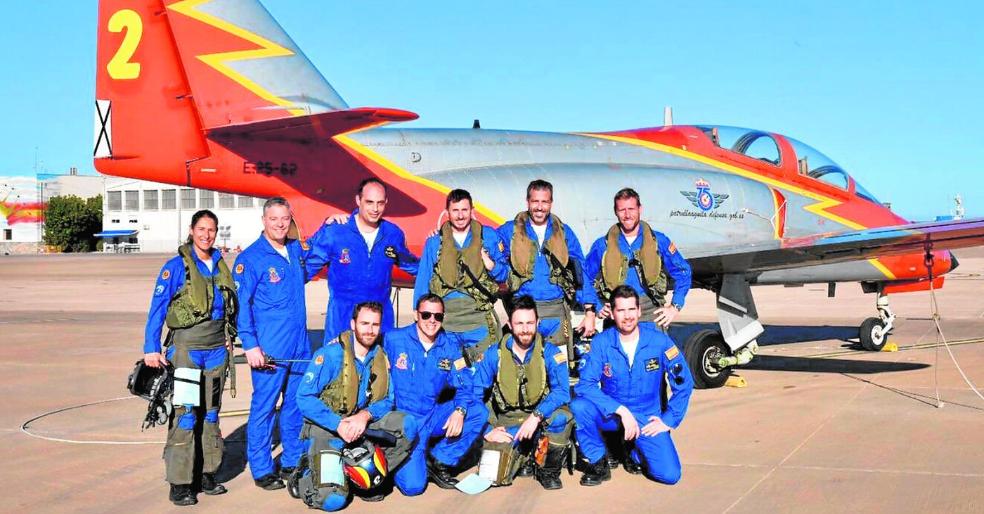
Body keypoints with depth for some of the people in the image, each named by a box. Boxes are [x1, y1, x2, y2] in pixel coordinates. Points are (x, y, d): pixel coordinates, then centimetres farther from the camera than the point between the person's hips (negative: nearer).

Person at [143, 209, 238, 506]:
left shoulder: (220, 266, 11)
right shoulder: (176, 266, -5)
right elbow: (157, 308, -8)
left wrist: (230, 338, 12)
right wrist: (151, 348, -14)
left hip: (217, 348, 6)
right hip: (186, 347, -6)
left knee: (211, 413, 12)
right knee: (185, 414, -8)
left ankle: (207, 473, 21)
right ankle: (179, 484, -3)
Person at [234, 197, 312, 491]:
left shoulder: (296, 250, 9)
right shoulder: (251, 258, -9)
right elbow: (241, 304, -11)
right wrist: (250, 345, -17)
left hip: (300, 345, 7)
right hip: (269, 350, -6)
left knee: (297, 404, 13)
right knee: (264, 407, 0)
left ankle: (293, 462, 26)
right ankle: (261, 471, 11)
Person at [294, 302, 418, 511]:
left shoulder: (381, 357, 2)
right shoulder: (331, 353, -14)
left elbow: (387, 400, 4)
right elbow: (304, 398, -16)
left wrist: (365, 415, -18)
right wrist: (338, 424, -24)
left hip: (363, 424, 5)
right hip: (327, 428, -5)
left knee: (407, 425, -18)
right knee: (333, 500, -20)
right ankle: (305, 475, 13)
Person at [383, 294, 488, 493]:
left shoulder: (451, 344, 2)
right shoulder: (393, 340, -7)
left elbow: (465, 385, 0)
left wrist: (460, 410, -20)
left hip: (433, 417, 4)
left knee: (479, 412, -18)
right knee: (413, 486, -21)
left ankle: (440, 461, -3)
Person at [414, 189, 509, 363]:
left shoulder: (488, 236, 9)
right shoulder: (434, 241, 11)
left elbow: (504, 273, 12)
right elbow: (422, 281, 12)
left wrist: (491, 266, -10)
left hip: (479, 315, -1)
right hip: (444, 314, 1)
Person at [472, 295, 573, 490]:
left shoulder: (550, 353, -7)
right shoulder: (494, 354, -3)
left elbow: (562, 391, -19)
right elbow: (474, 394, -2)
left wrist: (537, 416, -33)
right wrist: (487, 431, -12)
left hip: (542, 417, -1)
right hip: (507, 423, 1)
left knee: (562, 416, -35)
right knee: (495, 476, -18)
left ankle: (549, 471, -7)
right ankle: (523, 455, 19)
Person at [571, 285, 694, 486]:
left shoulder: (659, 341, -11)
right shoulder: (601, 343, -11)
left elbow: (684, 383, -3)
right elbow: (584, 385, -17)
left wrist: (668, 420, -6)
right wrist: (621, 410, -25)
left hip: (648, 419, 0)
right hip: (611, 414, 0)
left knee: (669, 475, -19)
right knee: (578, 405, -31)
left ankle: (634, 452, 16)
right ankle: (598, 464, -8)